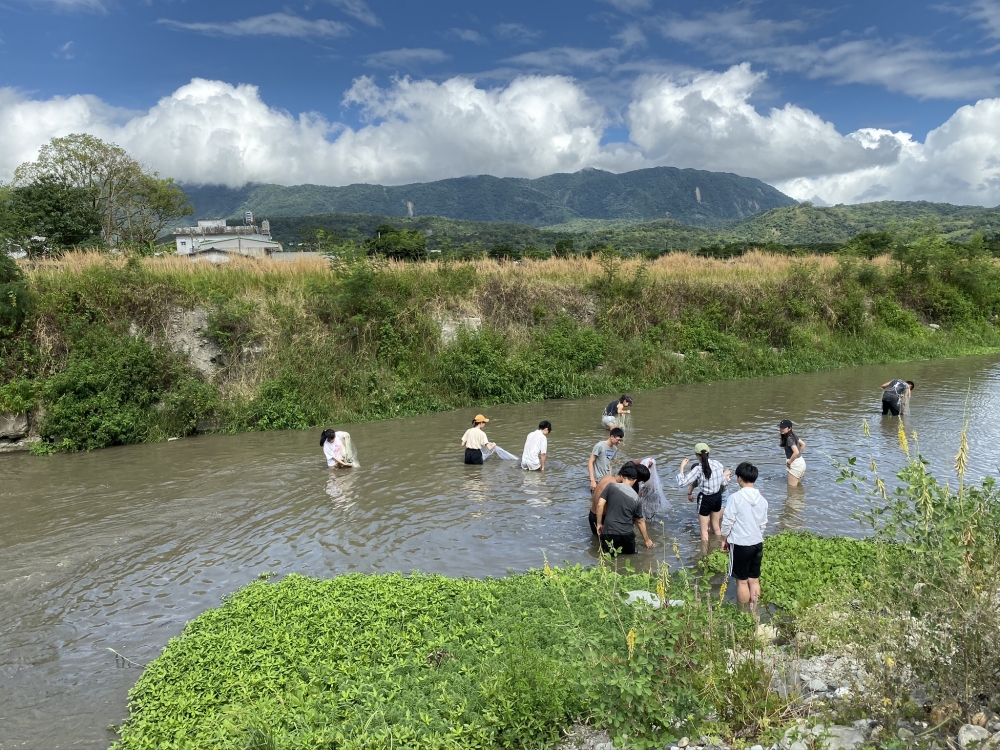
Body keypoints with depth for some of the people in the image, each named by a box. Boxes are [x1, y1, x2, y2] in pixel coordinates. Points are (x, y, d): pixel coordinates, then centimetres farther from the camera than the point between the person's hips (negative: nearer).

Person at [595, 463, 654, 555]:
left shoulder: (611, 486, -3)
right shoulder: (636, 498, 4)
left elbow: (600, 505, -10)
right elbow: (640, 521, 14)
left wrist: (599, 523, 3)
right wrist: (647, 540, 26)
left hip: (609, 533, -1)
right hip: (627, 534, 1)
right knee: (631, 555, 24)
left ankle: (613, 551, -6)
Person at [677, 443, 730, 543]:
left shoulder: (698, 469, -22)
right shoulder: (717, 464, -7)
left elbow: (682, 483, -24)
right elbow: (724, 483, 3)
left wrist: (682, 467, -13)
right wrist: (725, 476, 25)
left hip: (705, 499, -6)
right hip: (718, 497, 6)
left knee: (704, 530, 10)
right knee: (716, 528, 25)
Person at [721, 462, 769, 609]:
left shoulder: (736, 497, -17)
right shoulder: (762, 499, 1)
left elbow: (727, 522, -12)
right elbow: (763, 524, 11)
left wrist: (724, 539, 3)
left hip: (740, 545, -5)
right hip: (757, 544, 5)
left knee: (742, 581, 7)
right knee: (754, 579, 15)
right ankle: (753, 609, 25)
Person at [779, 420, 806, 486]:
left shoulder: (789, 438, -23)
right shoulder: (793, 435, 6)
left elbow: (796, 452, -32)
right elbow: (803, 444, 19)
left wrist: (789, 462, -20)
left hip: (795, 465, -10)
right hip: (801, 462, 10)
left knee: (792, 487, 1)